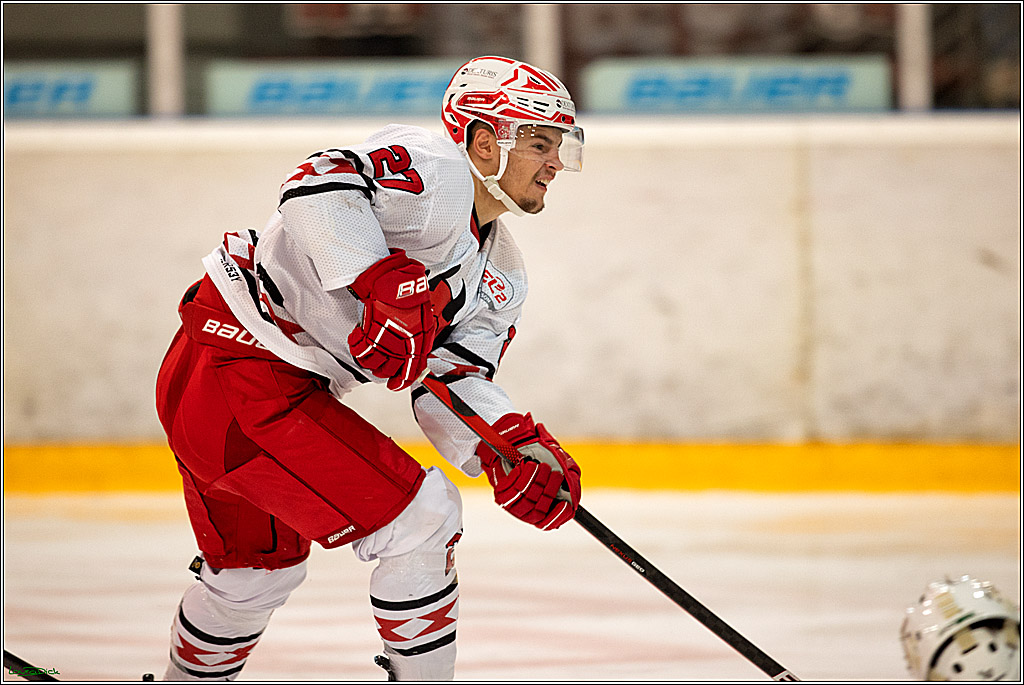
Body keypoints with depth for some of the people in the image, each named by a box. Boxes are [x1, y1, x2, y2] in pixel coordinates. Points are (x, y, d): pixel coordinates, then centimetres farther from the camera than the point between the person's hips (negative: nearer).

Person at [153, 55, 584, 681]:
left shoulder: (501, 278, 15)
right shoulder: (433, 171, -15)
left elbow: (451, 380, 7)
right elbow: (318, 185, -31)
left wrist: (516, 451, -13)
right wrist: (385, 283, -41)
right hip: (239, 381, -11)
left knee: (259, 570, 30)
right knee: (423, 518, -9)